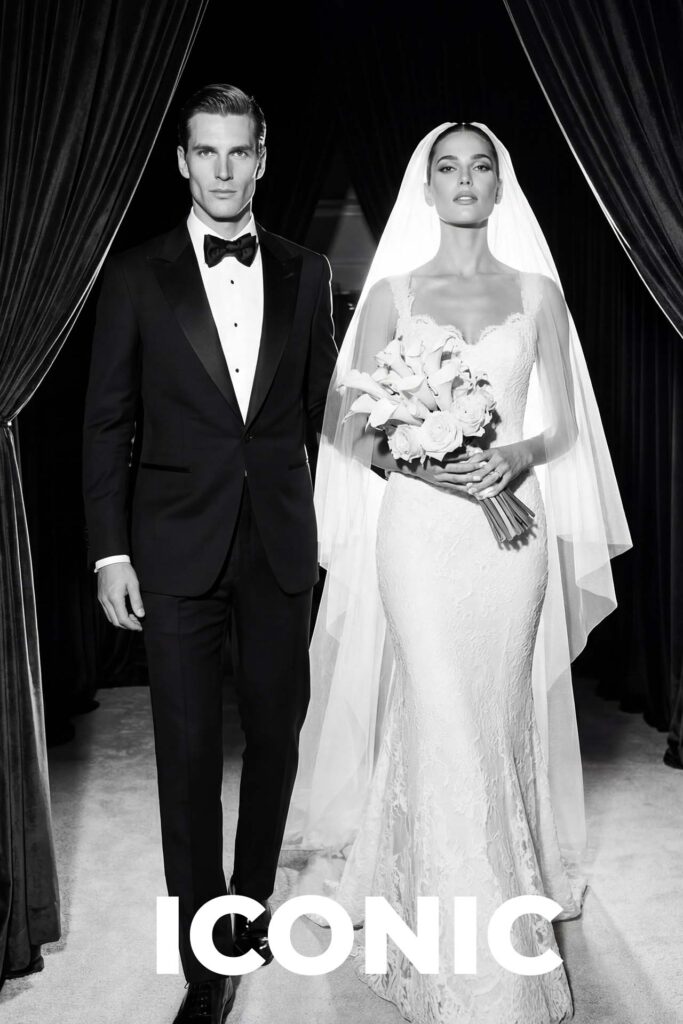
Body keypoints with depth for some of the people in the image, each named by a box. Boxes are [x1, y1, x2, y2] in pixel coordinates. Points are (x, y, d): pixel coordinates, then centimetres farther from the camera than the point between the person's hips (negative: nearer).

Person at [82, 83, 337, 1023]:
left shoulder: (305, 274, 6)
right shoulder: (136, 275, 0)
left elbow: (322, 407, 10)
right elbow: (106, 425, 0)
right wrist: (110, 554, -6)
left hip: (282, 546, 2)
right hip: (178, 548, -2)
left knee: (276, 737, 13)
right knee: (189, 754, 4)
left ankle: (252, 903, 36)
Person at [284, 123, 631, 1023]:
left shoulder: (536, 290, 9)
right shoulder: (393, 290, 6)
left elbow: (564, 422, 8)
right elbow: (355, 425, 3)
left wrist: (517, 455, -13)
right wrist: (417, 462, -15)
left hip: (511, 522, 2)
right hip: (418, 526, -1)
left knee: (501, 711, 6)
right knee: (443, 720, -5)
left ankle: (497, 907, 29)